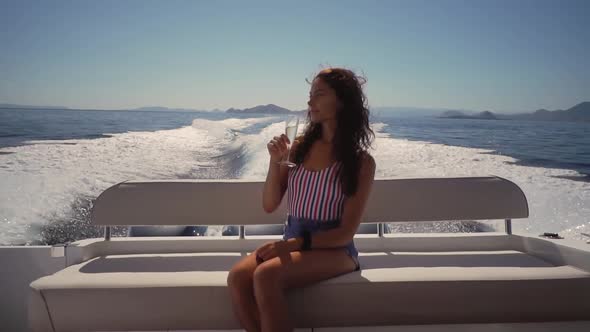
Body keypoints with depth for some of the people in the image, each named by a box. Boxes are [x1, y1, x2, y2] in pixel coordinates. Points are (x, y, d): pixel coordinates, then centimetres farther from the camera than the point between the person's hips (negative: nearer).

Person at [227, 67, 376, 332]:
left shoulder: (361, 162, -5)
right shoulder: (299, 147, 6)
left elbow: (345, 233, -7)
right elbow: (269, 206, 8)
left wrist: (295, 243, -19)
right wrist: (275, 162, -7)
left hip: (333, 249, -4)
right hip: (291, 244, 4)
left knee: (266, 275, -32)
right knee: (237, 278, -26)